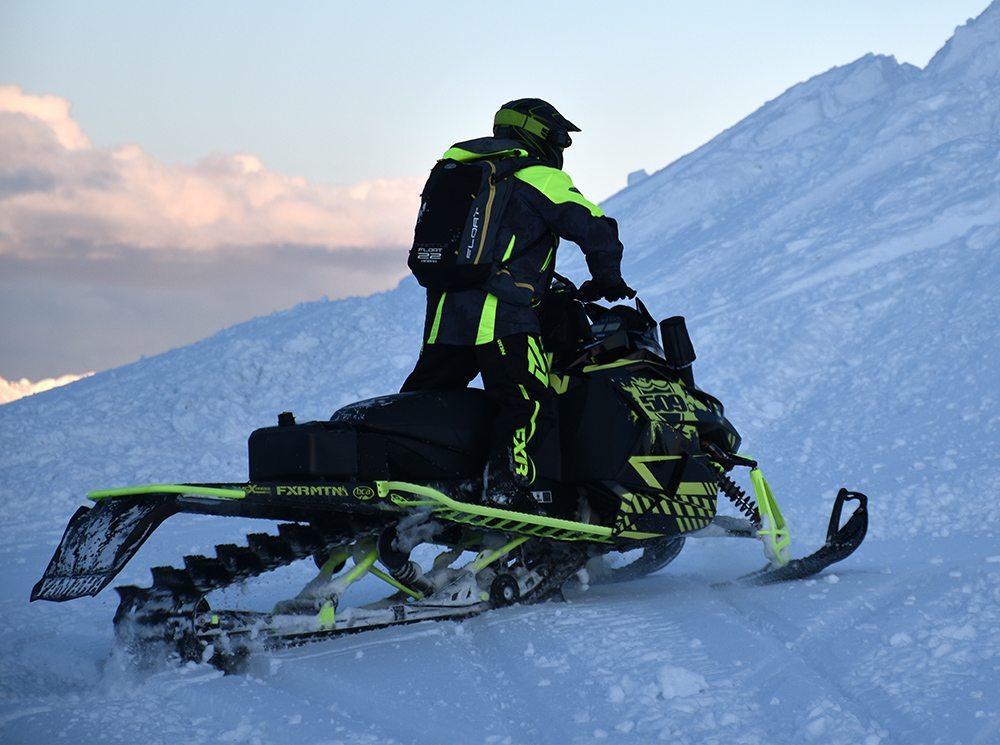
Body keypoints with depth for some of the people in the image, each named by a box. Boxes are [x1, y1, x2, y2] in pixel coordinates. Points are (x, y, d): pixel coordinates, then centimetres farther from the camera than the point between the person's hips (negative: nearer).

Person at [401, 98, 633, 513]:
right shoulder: (539, 179, 3)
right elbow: (595, 227, -6)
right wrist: (607, 278, 12)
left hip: (444, 316, 8)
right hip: (500, 316, -8)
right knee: (530, 404, -14)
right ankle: (512, 489, -32)